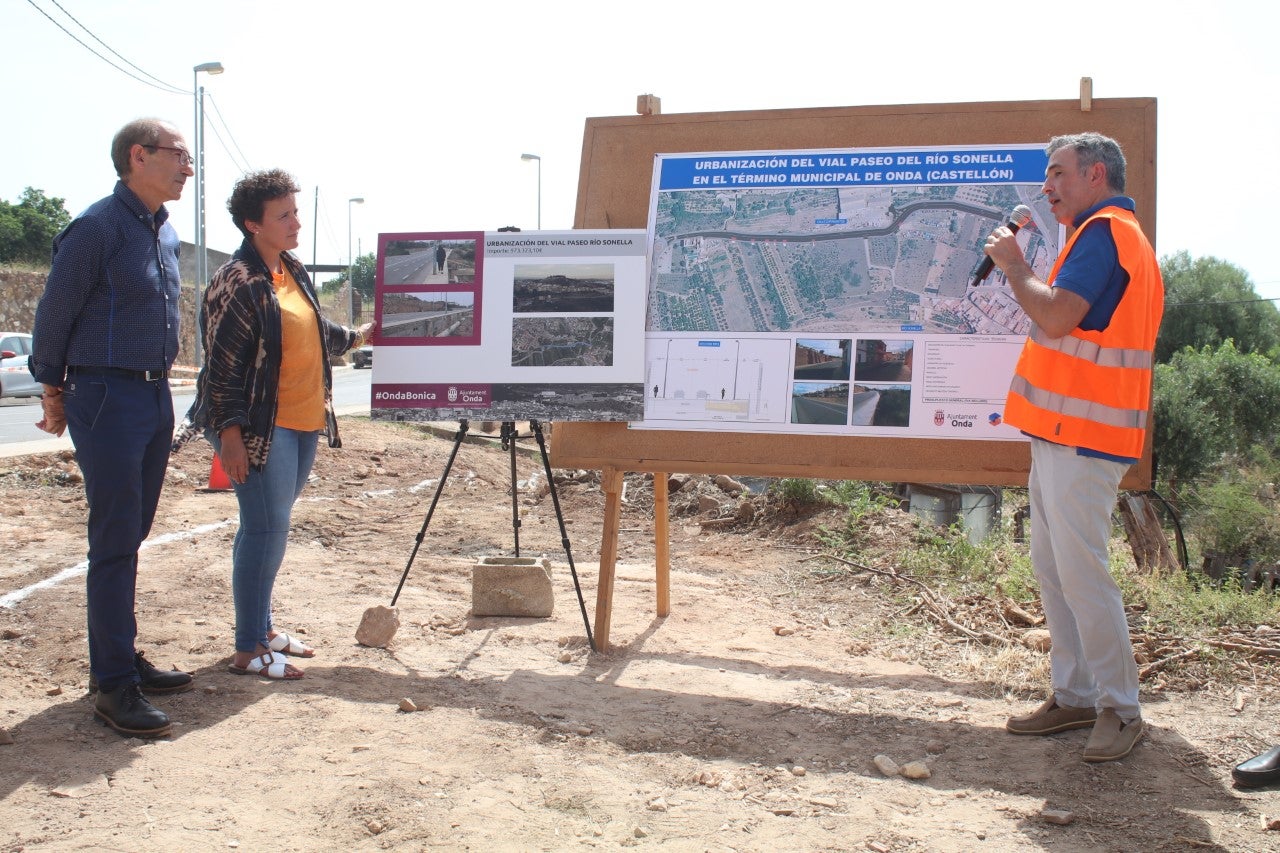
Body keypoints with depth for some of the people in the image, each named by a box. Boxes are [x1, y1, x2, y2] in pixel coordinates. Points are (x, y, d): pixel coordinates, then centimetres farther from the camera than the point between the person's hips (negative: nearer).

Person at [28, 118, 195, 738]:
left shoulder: (165, 231, 12)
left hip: (156, 396, 8)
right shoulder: (98, 227, -13)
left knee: (130, 537, 13)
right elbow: (54, 314, -6)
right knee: (114, 542, -5)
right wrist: (54, 392, 3)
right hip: (108, 398, -8)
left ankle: (119, 660, 23)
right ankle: (114, 684, 0)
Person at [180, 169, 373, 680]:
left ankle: (261, 627, 27)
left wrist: (358, 337, 28)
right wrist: (230, 434, -19)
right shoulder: (238, 283, -14)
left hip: (303, 422, 8)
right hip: (260, 427, -8)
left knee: (270, 528, 16)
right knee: (266, 530, -7)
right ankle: (248, 649, 2)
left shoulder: (294, 271, 12)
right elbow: (222, 364, -16)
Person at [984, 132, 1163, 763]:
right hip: (1063, 434, 11)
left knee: (1081, 572, -8)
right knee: (1051, 568, 12)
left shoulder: (1104, 231, -12)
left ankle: (1120, 709, 3)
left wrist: (1013, 264, -9)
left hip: (1081, 438, -11)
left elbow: (1055, 316, -22)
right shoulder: (1114, 233, 22)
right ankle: (1074, 695, 20)